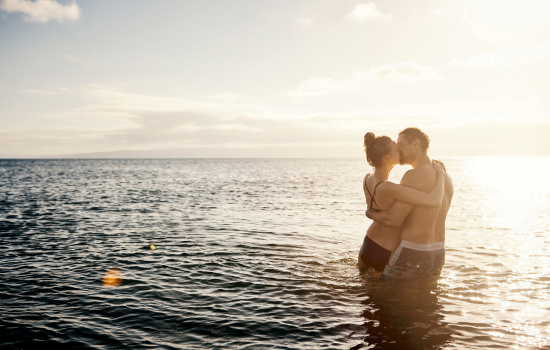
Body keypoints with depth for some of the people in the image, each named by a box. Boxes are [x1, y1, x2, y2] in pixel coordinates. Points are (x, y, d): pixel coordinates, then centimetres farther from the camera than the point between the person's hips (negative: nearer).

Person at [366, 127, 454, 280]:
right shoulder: (446, 178, 9)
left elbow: (392, 220, -19)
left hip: (412, 256, -8)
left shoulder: (413, 176, -18)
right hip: (438, 254, 8)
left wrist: (370, 213, 0)